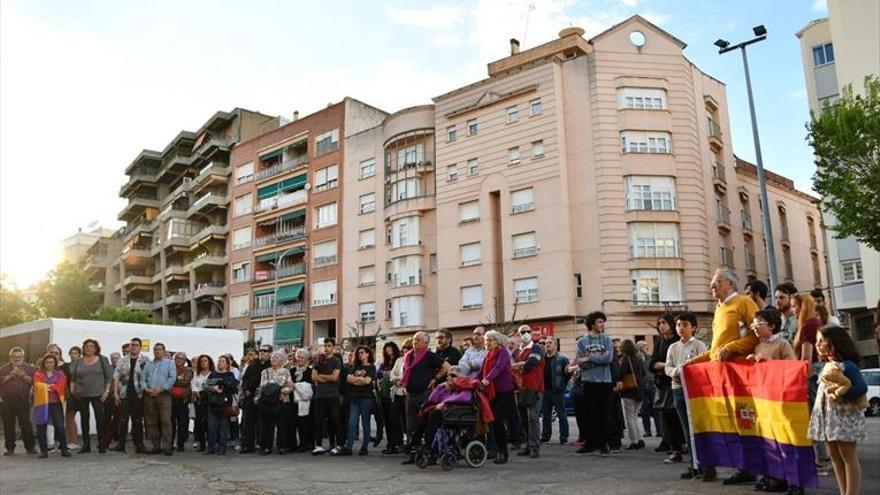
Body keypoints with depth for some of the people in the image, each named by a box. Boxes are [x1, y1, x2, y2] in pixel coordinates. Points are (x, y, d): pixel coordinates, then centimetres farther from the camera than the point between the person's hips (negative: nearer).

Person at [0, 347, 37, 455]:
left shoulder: (30, 368, 7)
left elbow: (34, 381, -2)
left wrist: (23, 376, -13)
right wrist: (10, 376, -9)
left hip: (23, 401, -2)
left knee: (26, 424, -3)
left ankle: (30, 447, 4)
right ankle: (10, 448, 16)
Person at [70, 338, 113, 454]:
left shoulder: (103, 360, 3)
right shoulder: (78, 362, 9)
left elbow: (109, 377, 2)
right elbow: (73, 378, 11)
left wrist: (107, 391, -6)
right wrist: (72, 390, -1)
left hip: (98, 394, -2)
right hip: (81, 395, 3)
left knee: (100, 418, -5)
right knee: (84, 419, 7)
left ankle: (102, 445, 1)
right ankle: (86, 445, 16)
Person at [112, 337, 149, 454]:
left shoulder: (145, 361, 2)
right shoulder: (122, 361, 9)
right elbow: (116, 378, 8)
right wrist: (116, 393, 0)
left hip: (138, 395, -1)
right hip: (124, 394, 1)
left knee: (138, 420, 4)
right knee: (123, 420, 2)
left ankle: (139, 444, 10)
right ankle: (120, 444, 9)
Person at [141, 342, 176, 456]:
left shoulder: (169, 363, 10)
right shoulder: (148, 364, 21)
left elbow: (172, 378, -3)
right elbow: (143, 378, 11)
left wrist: (160, 389, -13)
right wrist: (146, 389, -8)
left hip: (164, 395, -4)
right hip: (149, 396, 4)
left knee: (165, 421, -10)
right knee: (151, 422, 3)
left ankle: (167, 447, -10)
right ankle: (156, 446, 10)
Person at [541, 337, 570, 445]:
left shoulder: (562, 358, -7)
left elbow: (568, 372, -8)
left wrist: (562, 384, -5)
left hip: (557, 390, -6)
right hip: (546, 390, 6)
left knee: (562, 415, 0)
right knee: (545, 415, 12)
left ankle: (564, 437, 5)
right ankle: (545, 436, 21)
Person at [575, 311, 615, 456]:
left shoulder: (607, 340, 3)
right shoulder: (582, 342, 3)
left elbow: (608, 358, -13)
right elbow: (581, 363, -6)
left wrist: (589, 358, -10)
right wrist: (598, 359, -10)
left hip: (604, 381, -1)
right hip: (588, 381, 1)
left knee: (603, 414, 3)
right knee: (590, 413, 7)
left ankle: (603, 444, 11)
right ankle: (591, 442, 16)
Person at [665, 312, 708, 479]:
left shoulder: (699, 345, 1)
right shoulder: (673, 347, 14)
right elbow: (667, 367, 7)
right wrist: (675, 372, -14)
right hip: (678, 389, 5)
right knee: (687, 428, 7)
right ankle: (695, 463, 13)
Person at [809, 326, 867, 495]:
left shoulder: (847, 365, -13)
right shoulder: (826, 366, 12)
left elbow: (862, 388, -21)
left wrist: (839, 396, -25)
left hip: (844, 417, -9)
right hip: (828, 417, 9)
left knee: (849, 458, -1)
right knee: (835, 458, 13)